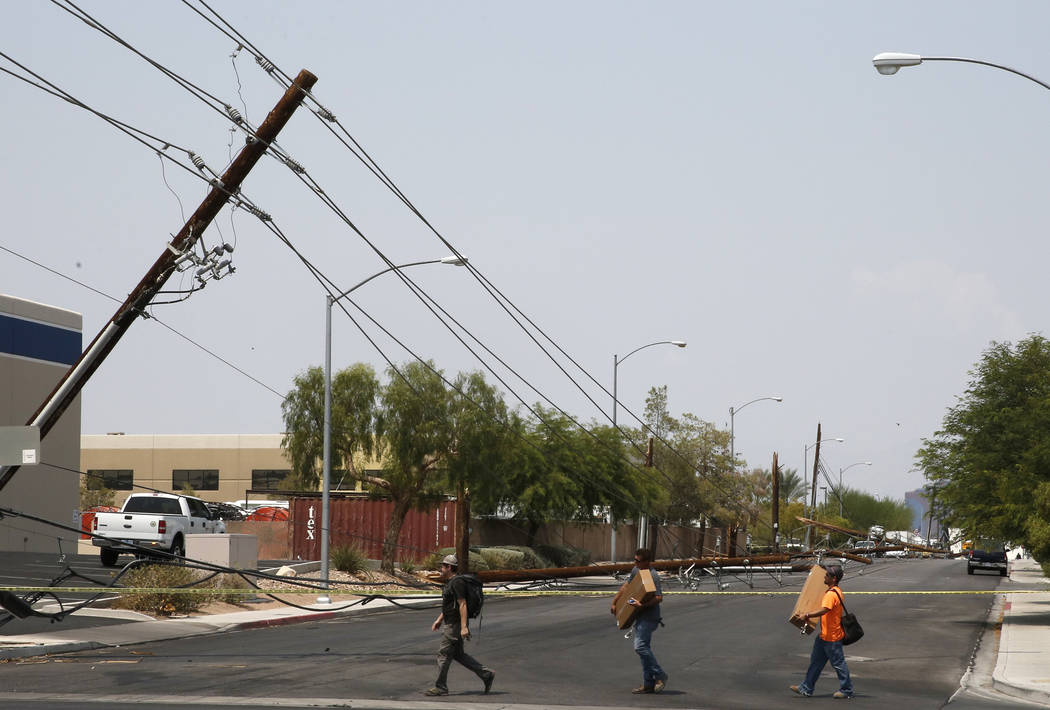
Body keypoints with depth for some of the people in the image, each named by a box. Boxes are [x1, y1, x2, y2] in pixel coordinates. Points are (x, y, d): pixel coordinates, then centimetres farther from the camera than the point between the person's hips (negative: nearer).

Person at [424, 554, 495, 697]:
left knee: (444, 653, -5)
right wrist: (439, 620, 25)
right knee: (458, 654, 13)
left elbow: (462, 605, -22)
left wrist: (464, 627, -27)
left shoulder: (457, 582, -17)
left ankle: (440, 687, 2)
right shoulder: (450, 582, 16)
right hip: (450, 623, 11)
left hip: (455, 625, -11)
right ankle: (486, 674, 15)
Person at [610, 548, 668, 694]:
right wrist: (614, 602, 21)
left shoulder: (653, 576, -17)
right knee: (644, 648, 10)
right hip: (640, 616, 9)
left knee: (640, 646, -18)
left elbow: (659, 598, -25)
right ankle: (648, 684, 13)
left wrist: (642, 604, -35)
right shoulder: (636, 571, 11)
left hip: (649, 617, -9)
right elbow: (626, 586, 23)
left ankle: (660, 675, -9)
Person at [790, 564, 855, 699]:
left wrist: (807, 615, -27)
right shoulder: (835, 591, 10)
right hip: (824, 635, 10)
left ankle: (846, 690, 12)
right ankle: (806, 688, 18)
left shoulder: (831, 594, -23)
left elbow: (823, 610, -36)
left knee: (838, 663, 1)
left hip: (832, 637, -10)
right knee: (816, 661, 13)